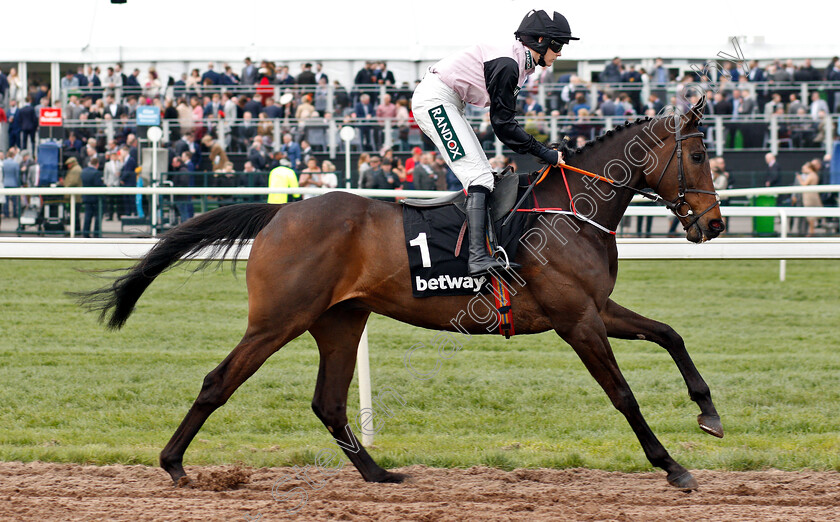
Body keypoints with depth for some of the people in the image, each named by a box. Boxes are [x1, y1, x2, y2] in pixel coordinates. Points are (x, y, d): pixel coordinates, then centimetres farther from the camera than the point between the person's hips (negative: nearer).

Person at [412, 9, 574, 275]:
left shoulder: (520, 65, 9)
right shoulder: (507, 64, -21)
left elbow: (504, 124, 14)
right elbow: (503, 125, -19)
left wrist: (545, 153, 9)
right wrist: (546, 154, -15)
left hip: (447, 104, 11)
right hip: (434, 100, -11)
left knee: (483, 175, 8)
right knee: (479, 176, -18)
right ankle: (478, 257, -28)